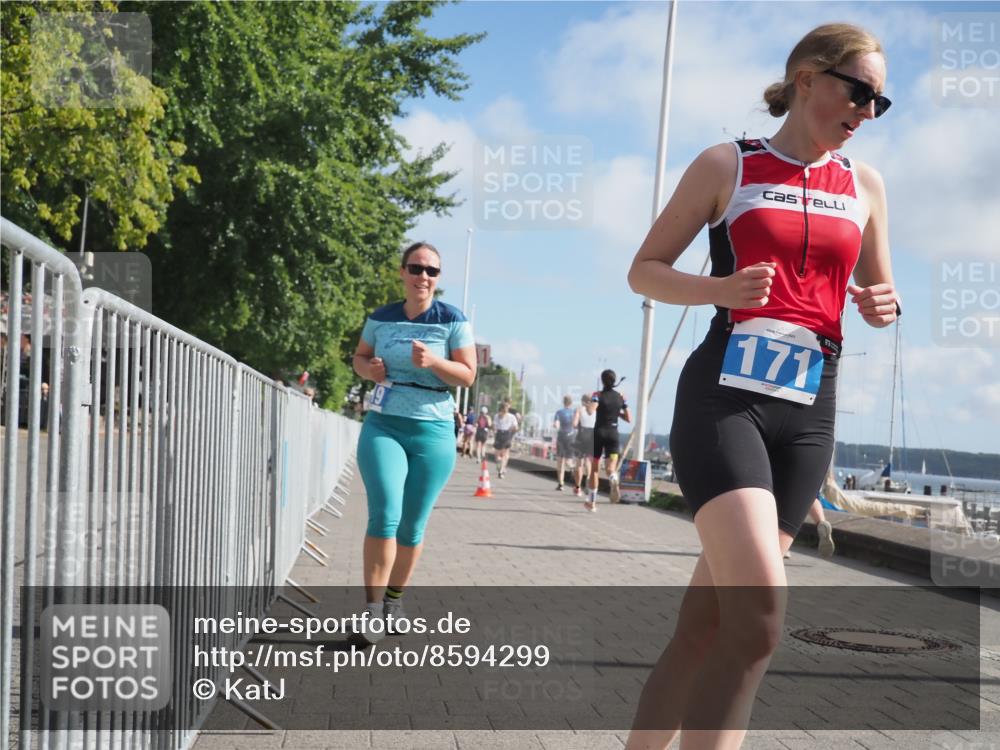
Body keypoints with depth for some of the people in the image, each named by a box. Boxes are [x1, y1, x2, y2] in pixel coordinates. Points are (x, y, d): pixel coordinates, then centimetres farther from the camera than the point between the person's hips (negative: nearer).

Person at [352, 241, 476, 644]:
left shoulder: (453, 320, -3)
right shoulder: (380, 318, 5)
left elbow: (468, 375, -5)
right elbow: (359, 357, 19)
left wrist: (433, 362, -22)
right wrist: (369, 368, -4)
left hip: (432, 432, 0)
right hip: (383, 426, 1)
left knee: (412, 526, 7)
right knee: (384, 514, -17)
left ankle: (394, 598, 26)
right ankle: (373, 606, -12)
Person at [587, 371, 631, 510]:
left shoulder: (598, 395, -5)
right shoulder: (621, 397, 6)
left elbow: (591, 411, -21)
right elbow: (628, 418, 8)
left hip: (599, 432, -2)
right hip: (613, 434, 2)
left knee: (595, 468, 11)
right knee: (611, 467, -4)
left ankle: (592, 501, 16)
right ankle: (613, 479, -41)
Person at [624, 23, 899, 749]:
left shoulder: (866, 185, 14)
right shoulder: (726, 165, 3)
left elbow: (878, 289, 23)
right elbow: (644, 270, 5)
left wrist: (884, 308, -2)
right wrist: (719, 289, -15)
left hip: (807, 416, 4)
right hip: (722, 399, -4)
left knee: (705, 625, 6)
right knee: (760, 615, -22)